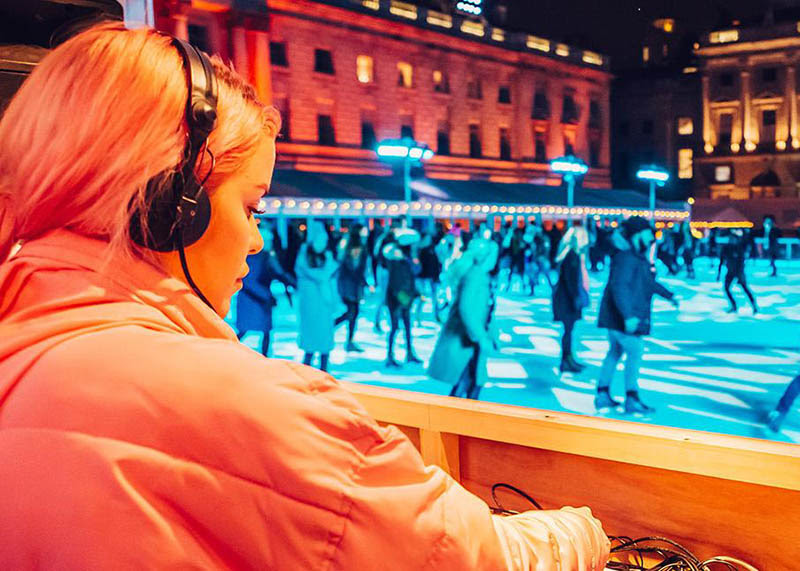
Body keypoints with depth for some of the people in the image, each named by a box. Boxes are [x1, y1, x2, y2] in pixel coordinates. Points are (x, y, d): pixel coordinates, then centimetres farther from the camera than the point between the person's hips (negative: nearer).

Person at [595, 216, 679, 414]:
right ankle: (632, 400, 1)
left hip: (621, 317, 11)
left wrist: (669, 295, 38)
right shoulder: (626, 257, -20)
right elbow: (619, 287, -30)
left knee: (615, 352, 14)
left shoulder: (639, 257, 14)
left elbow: (649, 283, 30)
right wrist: (628, 316, -36)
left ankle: (602, 395, 21)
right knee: (635, 351, -5)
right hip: (623, 317, -11)